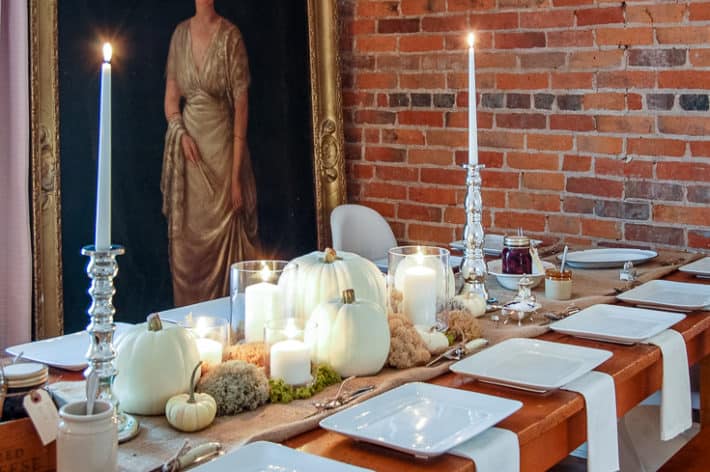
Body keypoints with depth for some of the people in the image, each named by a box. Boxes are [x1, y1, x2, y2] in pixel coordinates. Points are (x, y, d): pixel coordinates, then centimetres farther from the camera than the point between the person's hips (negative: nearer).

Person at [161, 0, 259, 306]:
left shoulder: (230, 37, -5)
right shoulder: (180, 34, 8)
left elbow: (241, 105, -8)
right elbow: (171, 98, 14)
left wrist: (237, 175, -12)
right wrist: (181, 133, -8)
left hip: (221, 142, -4)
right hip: (188, 147, 4)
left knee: (223, 234, -3)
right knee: (185, 236, 6)